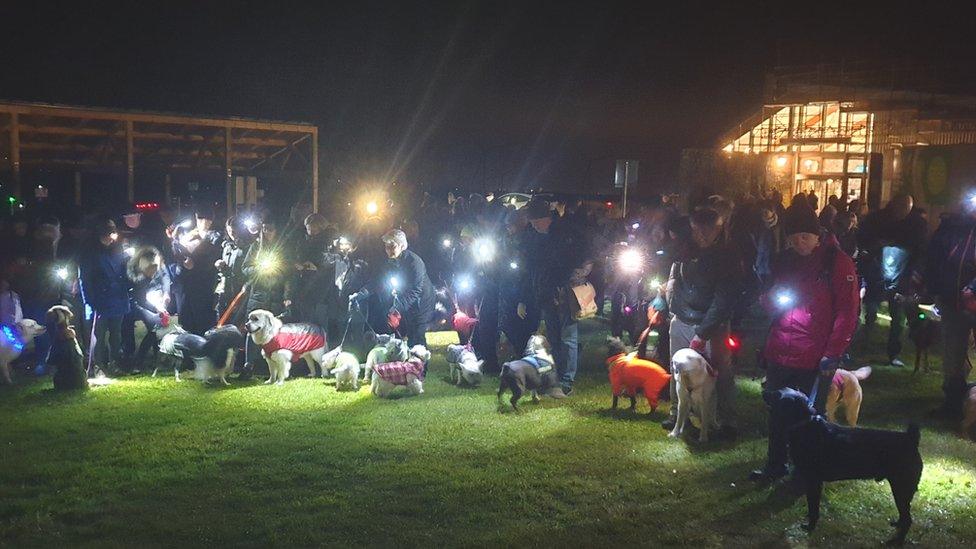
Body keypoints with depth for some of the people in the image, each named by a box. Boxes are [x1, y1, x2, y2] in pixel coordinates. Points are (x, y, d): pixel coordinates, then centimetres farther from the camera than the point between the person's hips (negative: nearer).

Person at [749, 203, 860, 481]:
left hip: (815, 360, -5)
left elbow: (848, 311, -11)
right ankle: (775, 465, 31)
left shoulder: (837, 262, -8)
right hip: (780, 354, 5)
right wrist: (772, 299, -5)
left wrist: (833, 353, -17)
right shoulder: (785, 260, 8)